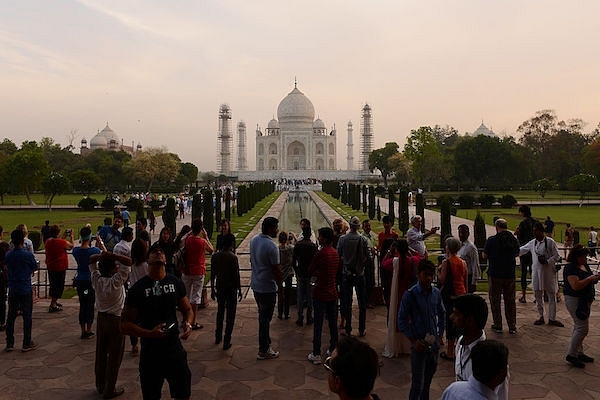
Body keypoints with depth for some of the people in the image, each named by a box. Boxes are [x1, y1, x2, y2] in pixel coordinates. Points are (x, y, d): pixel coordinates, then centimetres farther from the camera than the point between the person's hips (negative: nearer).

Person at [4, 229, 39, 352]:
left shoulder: (7, 255, -1)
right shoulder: (28, 255, -13)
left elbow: (7, 269, 11)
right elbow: (35, 268, 0)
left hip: (12, 290, 4)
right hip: (26, 290, -4)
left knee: (11, 316, 12)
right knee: (27, 317, 4)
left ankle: (9, 344, 19)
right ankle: (27, 344, 10)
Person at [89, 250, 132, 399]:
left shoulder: (96, 280, -8)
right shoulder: (116, 282, -24)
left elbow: (92, 261, 6)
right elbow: (128, 261, -30)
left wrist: (100, 255, -13)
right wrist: (112, 255, -26)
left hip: (101, 318, 6)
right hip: (116, 321, -6)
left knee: (101, 353, 18)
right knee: (114, 357, 6)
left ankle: (100, 386, 32)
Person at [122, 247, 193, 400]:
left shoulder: (175, 282, 0)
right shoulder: (137, 289, -9)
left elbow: (187, 309, 11)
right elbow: (126, 325, -9)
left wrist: (188, 324, -10)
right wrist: (149, 333, -23)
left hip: (175, 348, 2)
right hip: (150, 352, -2)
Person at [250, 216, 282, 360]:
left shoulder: (253, 240, 3)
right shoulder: (271, 246, -23)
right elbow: (276, 270, -19)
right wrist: (281, 287, -8)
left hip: (255, 284, 8)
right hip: (268, 287, -8)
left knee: (263, 316, 20)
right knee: (265, 318, 3)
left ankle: (266, 343, 33)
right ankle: (263, 351, 14)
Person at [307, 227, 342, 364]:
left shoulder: (321, 253, -18)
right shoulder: (336, 253, 6)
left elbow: (310, 271, -11)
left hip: (320, 294, -7)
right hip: (333, 292, 7)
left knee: (318, 324, 0)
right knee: (333, 323, 14)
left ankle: (316, 355, 6)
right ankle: (332, 351, 23)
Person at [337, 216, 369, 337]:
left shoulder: (342, 239, -6)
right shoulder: (363, 239, -7)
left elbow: (338, 255, -3)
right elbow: (367, 257, -4)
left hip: (347, 274, 0)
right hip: (360, 273, 0)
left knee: (347, 302, 8)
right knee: (362, 302, 8)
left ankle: (348, 329, 14)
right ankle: (362, 330, 14)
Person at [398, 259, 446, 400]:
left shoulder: (436, 293, -1)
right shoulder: (410, 295, -14)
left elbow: (442, 314, 14)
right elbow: (401, 321, -10)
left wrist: (440, 335, 7)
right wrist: (414, 341, -12)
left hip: (434, 343, 5)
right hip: (419, 343, -5)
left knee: (429, 376, 20)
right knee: (418, 382, 0)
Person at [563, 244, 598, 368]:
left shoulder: (585, 266, 10)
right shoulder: (570, 268, -19)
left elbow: (587, 282, 21)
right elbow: (576, 286, -29)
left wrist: (594, 279, 0)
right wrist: (590, 278, -23)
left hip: (584, 301, 10)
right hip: (575, 300, -10)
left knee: (579, 327, 15)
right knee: (582, 328, -10)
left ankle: (579, 353, 25)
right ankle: (571, 354, -3)